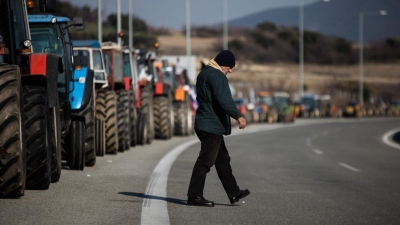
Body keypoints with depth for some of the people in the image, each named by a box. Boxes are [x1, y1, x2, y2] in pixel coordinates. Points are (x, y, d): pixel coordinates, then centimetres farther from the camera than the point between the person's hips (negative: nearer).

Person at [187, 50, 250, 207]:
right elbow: (224, 100, -27)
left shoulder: (204, 73, 17)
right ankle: (194, 196, -4)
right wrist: (238, 116, -28)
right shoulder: (217, 76, -16)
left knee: (222, 159, 15)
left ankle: (234, 193, 21)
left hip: (204, 123, 11)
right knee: (205, 161, -7)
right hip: (212, 125, -11)